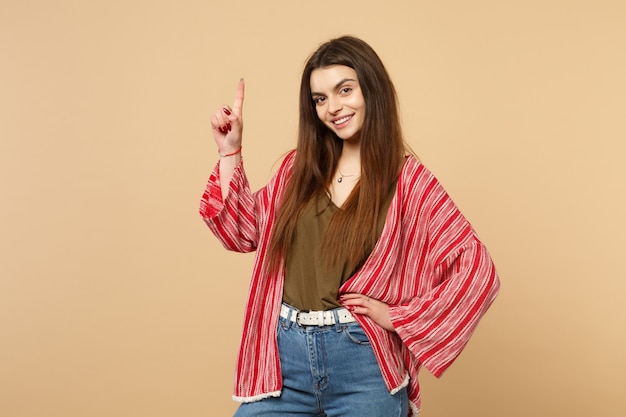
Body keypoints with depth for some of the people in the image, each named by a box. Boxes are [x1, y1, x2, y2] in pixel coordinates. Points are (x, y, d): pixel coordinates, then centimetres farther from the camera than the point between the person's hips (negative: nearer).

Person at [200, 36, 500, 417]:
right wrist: (229, 151, 7)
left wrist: (399, 317, -10)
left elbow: (477, 269, -8)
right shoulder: (300, 166, 8)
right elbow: (244, 232, 12)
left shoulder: (407, 180, -5)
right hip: (284, 356, 4)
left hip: (361, 361, -3)